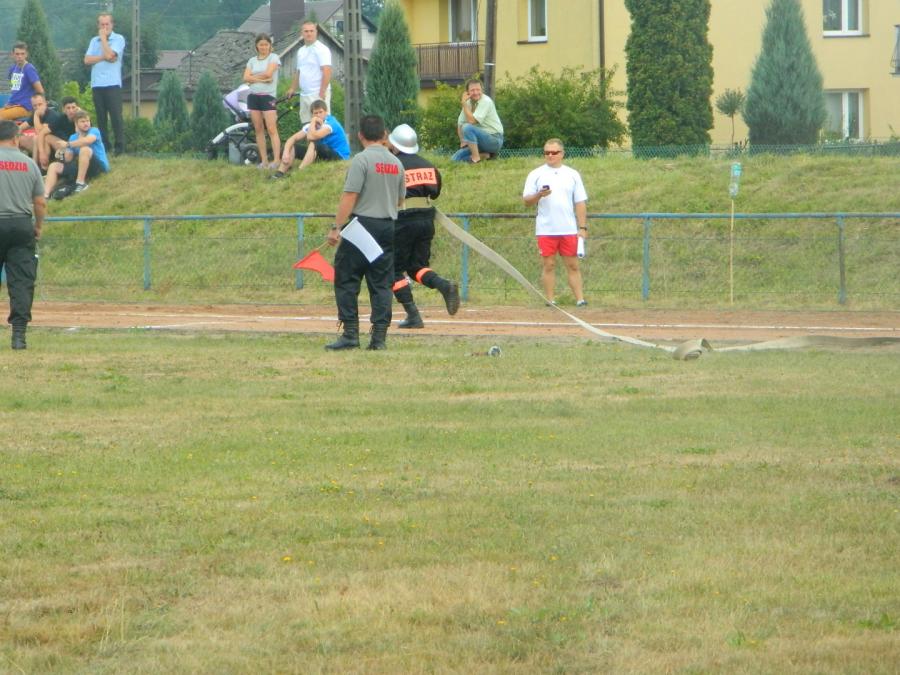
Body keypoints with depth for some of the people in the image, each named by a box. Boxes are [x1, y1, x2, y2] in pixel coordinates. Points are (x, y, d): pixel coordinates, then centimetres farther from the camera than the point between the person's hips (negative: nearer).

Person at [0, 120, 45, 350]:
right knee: (22, 281, 2)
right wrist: (38, 227, 22)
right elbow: (40, 203, 7)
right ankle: (19, 333, -5)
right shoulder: (30, 164, 5)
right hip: (22, 225, 2)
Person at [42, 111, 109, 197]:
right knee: (54, 166, -4)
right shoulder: (73, 137, 11)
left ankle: (81, 183, -28)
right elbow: (68, 159, 2)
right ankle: (45, 195, -25)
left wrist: (68, 144, -21)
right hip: (80, 166, 6)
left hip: (99, 166, -6)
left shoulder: (94, 131, -3)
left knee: (85, 149, -33)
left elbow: (88, 140, -29)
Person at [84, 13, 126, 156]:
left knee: (116, 115, -8)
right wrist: (103, 58, -8)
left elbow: (109, 54, -15)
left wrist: (103, 38, -4)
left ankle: (120, 146, -7)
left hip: (112, 84, -5)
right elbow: (87, 60, 4)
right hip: (96, 84, 5)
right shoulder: (94, 41, 16)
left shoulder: (118, 39, 1)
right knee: (101, 117, 6)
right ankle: (103, 144, 11)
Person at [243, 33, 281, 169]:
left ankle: (276, 160, -16)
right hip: (253, 96, 5)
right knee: (259, 130, 4)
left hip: (268, 96, -5)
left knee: (271, 129, -12)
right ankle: (264, 160, 7)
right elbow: (246, 78, 1)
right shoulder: (252, 60, 14)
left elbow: (268, 73, -12)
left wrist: (254, 77, 2)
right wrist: (262, 79, -10)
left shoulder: (274, 58, 2)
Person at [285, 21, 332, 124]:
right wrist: (292, 88, 15)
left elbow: (327, 72, -15)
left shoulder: (321, 49, -8)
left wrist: (322, 93, -20)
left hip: (318, 94, -8)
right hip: (304, 95, 8)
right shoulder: (301, 51, 17)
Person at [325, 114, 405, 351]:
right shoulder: (396, 163, 10)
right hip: (388, 226, 6)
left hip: (362, 224, -6)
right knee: (381, 284, 7)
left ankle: (350, 334, -7)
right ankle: (379, 337, 2)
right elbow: (400, 200, 18)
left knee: (346, 281, 0)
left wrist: (336, 227, -14)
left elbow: (350, 197, -15)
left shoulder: (362, 160, -9)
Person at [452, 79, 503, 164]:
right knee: (456, 158, -2)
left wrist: (464, 103, -21)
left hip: (494, 140, -8)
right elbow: (460, 123, 10)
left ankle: (476, 158, -20)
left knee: (467, 127, -31)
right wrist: (463, 141, 1)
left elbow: (472, 120, -28)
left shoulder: (486, 101, -18)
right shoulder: (469, 102, 4)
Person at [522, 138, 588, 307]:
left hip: (569, 229, 1)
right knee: (548, 265, 0)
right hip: (546, 230, -1)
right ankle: (550, 301, 4)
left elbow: (580, 203, 8)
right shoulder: (536, 175, 5)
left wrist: (582, 227, 0)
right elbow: (526, 201, 3)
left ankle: (580, 299, -1)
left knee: (573, 265, 0)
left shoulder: (572, 175, 9)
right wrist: (539, 195, -18)